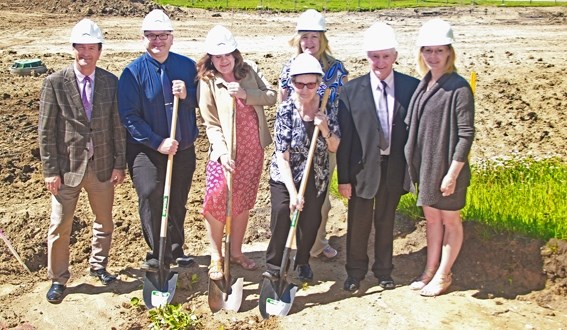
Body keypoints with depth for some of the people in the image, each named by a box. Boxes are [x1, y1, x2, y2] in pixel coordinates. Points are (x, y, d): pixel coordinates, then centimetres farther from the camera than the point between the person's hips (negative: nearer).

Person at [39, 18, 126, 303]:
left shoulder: (110, 82, -1)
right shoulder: (55, 83, -9)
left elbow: (118, 126, 2)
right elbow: (46, 131, -7)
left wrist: (120, 164, 0)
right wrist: (50, 170, -9)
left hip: (102, 166, 3)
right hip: (67, 167, -2)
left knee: (104, 222, 17)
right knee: (60, 226, 6)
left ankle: (98, 266, 39)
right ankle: (58, 279, 24)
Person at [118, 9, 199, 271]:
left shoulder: (187, 66, 0)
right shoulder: (133, 72, -9)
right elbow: (129, 115, -12)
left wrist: (187, 94, -18)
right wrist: (158, 142, -19)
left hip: (183, 148, 3)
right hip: (146, 149, -3)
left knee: (178, 201, 13)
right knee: (150, 196, -17)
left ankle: (175, 249, 33)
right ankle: (158, 252, 1)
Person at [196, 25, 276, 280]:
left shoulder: (247, 72, 4)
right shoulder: (207, 82, -8)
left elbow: (272, 96, -4)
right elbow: (212, 125, -12)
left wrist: (246, 94, -19)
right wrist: (223, 153, -24)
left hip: (253, 150, 4)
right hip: (226, 153, -4)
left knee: (243, 202, 13)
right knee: (217, 204, -3)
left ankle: (236, 252, 29)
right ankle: (216, 258, 15)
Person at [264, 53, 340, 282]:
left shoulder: (328, 109, -8)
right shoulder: (286, 110, -17)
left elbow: (334, 148, -1)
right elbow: (282, 156, -18)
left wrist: (325, 129, -22)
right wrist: (293, 192, -23)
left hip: (316, 177, 3)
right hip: (285, 175, -3)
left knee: (311, 221, 8)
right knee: (281, 215, -16)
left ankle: (303, 261, 35)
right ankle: (273, 266, 4)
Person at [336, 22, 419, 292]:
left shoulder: (411, 87, -5)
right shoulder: (352, 91, -7)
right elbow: (344, 138, -6)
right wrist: (343, 177, -6)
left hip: (394, 167, 1)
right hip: (362, 167, -1)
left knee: (386, 220, 16)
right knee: (358, 222, 10)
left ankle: (384, 270, 34)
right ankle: (355, 271, 30)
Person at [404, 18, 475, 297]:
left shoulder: (459, 88, -18)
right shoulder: (424, 84, 4)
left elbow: (466, 135, -18)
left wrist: (452, 174, -18)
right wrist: (414, 166, 8)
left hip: (446, 169, -7)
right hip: (425, 166, 7)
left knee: (450, 221, 12)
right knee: (431, 219, 19)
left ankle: (443, 275, 27)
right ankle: (430, 270, 33)